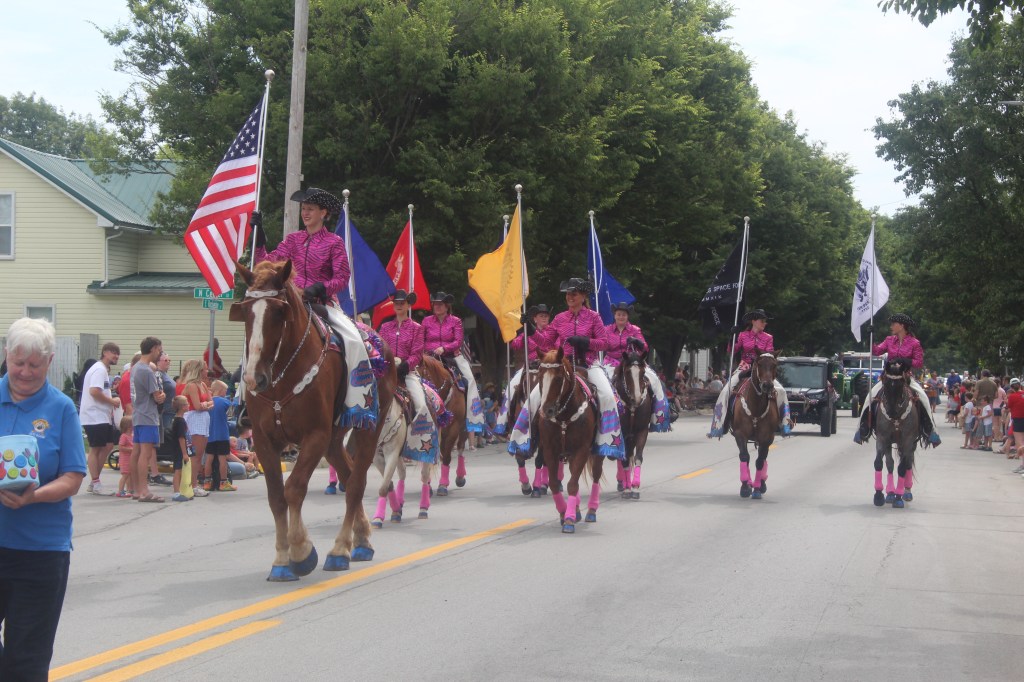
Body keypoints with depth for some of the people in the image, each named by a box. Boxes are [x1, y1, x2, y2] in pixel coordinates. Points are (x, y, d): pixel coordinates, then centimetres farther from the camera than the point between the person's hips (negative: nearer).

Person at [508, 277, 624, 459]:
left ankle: (610, 441, -15)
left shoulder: (593, 317, 1)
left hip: (588, 364, -2)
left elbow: (604, 342, -2)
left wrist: (585, 342, -16)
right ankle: (524, 436, 0)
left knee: (607, 395, -25)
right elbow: (546, 340, 10)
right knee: (535, 396, -11)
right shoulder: (560, 318, 8)